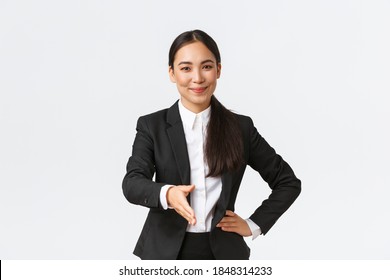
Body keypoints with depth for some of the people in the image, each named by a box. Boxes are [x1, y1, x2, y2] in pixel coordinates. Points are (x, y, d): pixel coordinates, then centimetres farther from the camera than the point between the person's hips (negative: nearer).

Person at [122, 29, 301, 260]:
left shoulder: (241, 127, 4)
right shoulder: (152, 126, 1)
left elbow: (288, 182, 12)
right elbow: (132, 183, -14)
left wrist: (254, 225, 2)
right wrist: (166, 194, -33)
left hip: (222, 253, 1)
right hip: (166, 254, 0)